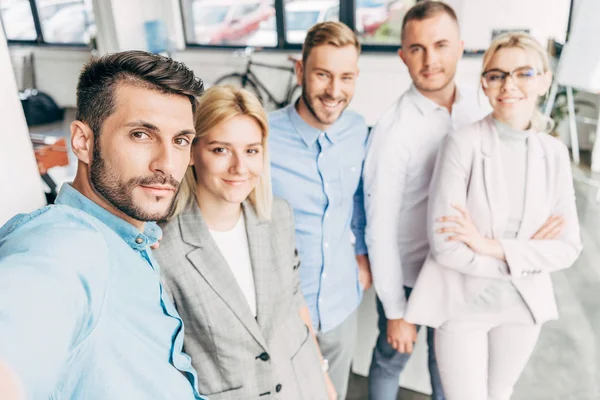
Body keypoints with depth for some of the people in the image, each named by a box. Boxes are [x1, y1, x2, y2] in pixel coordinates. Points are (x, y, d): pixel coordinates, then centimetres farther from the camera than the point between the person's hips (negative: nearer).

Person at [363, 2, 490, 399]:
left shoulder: (482, 105, -8)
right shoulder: (393, 131, -22)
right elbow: (380, 229, -17)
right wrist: (395, 312, -12)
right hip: (406, 276, -4)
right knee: (391, 360, 20)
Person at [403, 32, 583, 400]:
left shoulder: (554, 153, -3)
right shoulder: (463, 144, -17)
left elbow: (568, 248, -6)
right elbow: (445, 246, -21)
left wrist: (494, 247, -20)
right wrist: (528, 255, -14)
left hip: (524, 305, 5)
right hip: (463, 305, -4)